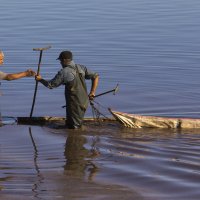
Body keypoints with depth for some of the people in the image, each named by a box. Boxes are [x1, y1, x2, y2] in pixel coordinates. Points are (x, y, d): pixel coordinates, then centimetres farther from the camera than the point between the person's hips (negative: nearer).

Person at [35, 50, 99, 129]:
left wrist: (40, 79, 11)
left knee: (74, 127, 4)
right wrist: (92, 92, 6)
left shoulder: (63, 72, -14)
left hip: (74, 104, -7)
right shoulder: (81, 68, 4)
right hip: (84, 101, 7)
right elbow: (95, 76, 3)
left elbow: (50, 85, -6)